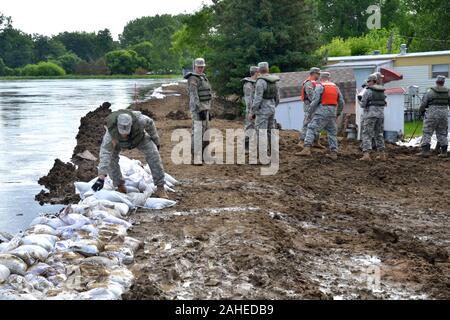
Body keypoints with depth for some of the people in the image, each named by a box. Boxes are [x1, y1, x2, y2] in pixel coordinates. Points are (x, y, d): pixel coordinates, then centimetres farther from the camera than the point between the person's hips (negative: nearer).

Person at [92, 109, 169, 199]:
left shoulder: (138, 120, -45)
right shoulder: (111, 132, -47)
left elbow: (149, 123, -20)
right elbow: (105, 153, -52)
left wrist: (156, 141, -9)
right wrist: (101, 178, -60)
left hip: (139, 136, 0)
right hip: (120, 141, 0)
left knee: (153, 154, -20)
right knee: (111, 159, -24)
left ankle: (160, 188, -12)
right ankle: (120, 186, -3)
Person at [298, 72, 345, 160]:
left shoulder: (320, 86, -3)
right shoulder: (335, 87, 14)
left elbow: (315, 100, -10)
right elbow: (341, 102, 15)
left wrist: (312, 110, 4)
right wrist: (338, 113, 25)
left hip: (322, 111, -5)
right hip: (333, 113, 5)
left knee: (312, 129, -6)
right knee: (332, 133, 13)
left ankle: (307, 149, -20)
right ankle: (334, 153, 9)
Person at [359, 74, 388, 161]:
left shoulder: (368, 91, -8)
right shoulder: (382, 91, 12)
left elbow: (363, 104, -9)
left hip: (370, 115, -6)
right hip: (380, 114, 6)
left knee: (367, 135, -5)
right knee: (379, 134, 17)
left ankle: (366, 155, -18)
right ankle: (382, 155, 17)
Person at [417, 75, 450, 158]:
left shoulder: (430, 92, -6)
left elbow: (423, 104, -3)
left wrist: (422, 111, 16)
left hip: (432, 115, -4)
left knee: (427, 133, -1)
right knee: (442, 134, 11)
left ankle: (425, 151, -9)